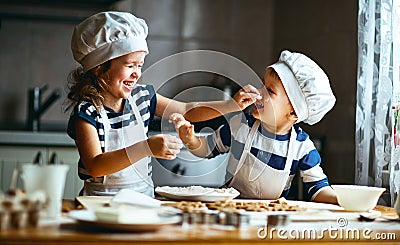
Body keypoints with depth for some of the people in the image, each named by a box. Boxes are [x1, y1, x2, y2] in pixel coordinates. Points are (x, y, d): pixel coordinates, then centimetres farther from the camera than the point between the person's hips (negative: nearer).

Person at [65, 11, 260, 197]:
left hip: (143, 198, 5)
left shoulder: (141, 96, 6)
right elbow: (94, 167, -25)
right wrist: (146, 148, -34)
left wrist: (232, 105, 7)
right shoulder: (87, 112, -13)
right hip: (102, 204, -5)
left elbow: (186, 111, 18)